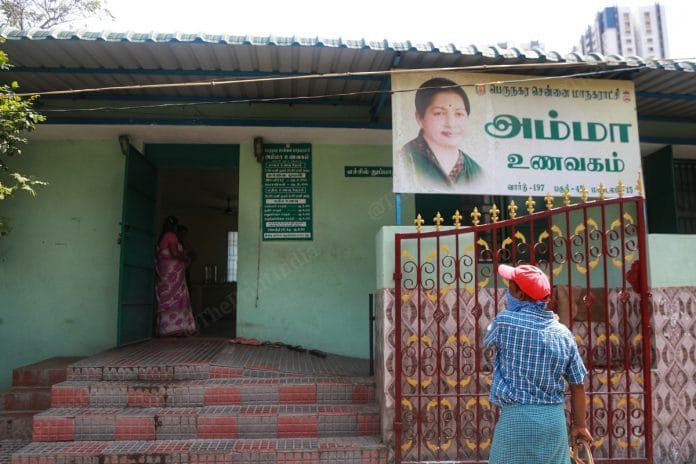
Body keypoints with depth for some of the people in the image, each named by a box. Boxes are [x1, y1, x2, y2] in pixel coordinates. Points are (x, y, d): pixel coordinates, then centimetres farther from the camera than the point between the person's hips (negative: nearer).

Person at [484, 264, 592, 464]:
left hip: (517, 417, -5)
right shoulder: (563, 333, 2)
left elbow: (488, 339, 13)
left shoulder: (505, 321, -11)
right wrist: (580, 425, 18)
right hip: (554, 418, 5)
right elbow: (577, 384, 7)